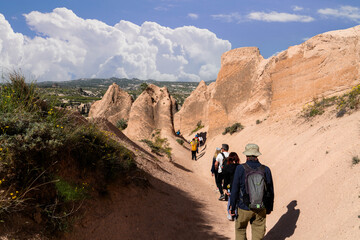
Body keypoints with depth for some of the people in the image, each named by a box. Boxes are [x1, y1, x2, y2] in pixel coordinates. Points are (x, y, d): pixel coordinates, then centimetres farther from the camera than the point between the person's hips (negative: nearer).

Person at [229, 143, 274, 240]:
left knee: (240, 229, 20)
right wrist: (269, 207, 16)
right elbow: (271, 191, 3)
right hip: (261, 209, 2)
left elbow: (235, 189, -9)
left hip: (244, 208, -2)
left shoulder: (240, 169, -12)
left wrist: (232, 207, 1)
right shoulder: (266, 170, -5)